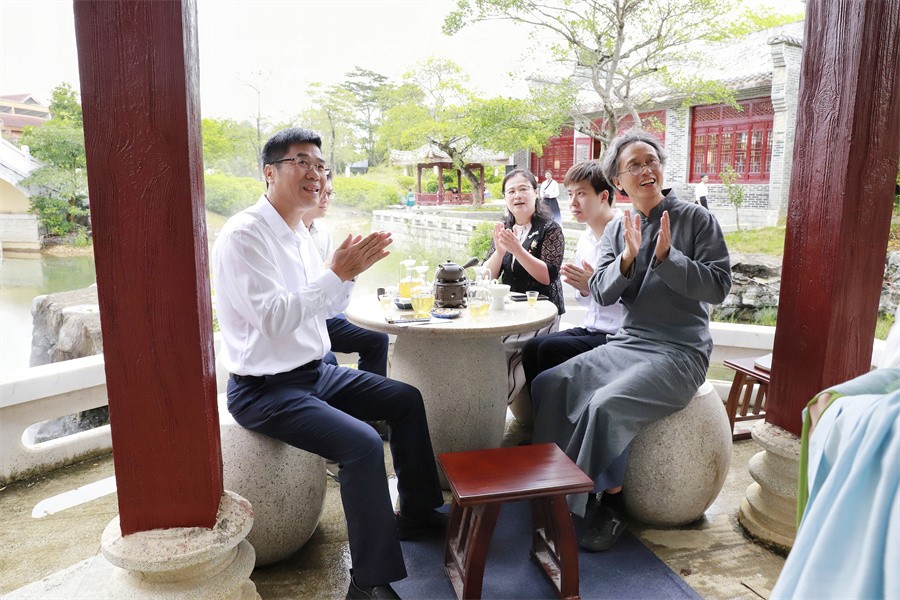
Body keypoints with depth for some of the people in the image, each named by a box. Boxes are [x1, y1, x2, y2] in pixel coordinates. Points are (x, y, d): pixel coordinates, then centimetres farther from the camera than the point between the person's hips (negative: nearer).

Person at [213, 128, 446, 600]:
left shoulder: (298, 233, 9)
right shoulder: (244, 235, -18)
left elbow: (324, 308, 14)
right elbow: (273, 318, -27)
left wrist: (351, 270, -4)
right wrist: (336, 272, -26)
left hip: (313, 372, 10)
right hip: (265, 390, -9)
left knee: (406, 400, 12)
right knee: (363, 444, -28)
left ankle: (417, 512, 29)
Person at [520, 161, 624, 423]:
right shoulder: (584, 239, 13)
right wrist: (582, 290, -2)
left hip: (618, 336, -8)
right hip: (591, 330, 8)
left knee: (551, 348, -23)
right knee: (532, 347, -9)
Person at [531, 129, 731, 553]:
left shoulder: (696, 219, -3)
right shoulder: (616, 231, 10)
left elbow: (719, 286, -10)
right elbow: (601, 294, 1)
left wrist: (666, 257, -20)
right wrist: (627, 258, -16)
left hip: (679, 353, -6)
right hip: (626, 344, 6)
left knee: (608, 403, -29)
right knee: (548, 384, -7)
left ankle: (610, 505, -7)